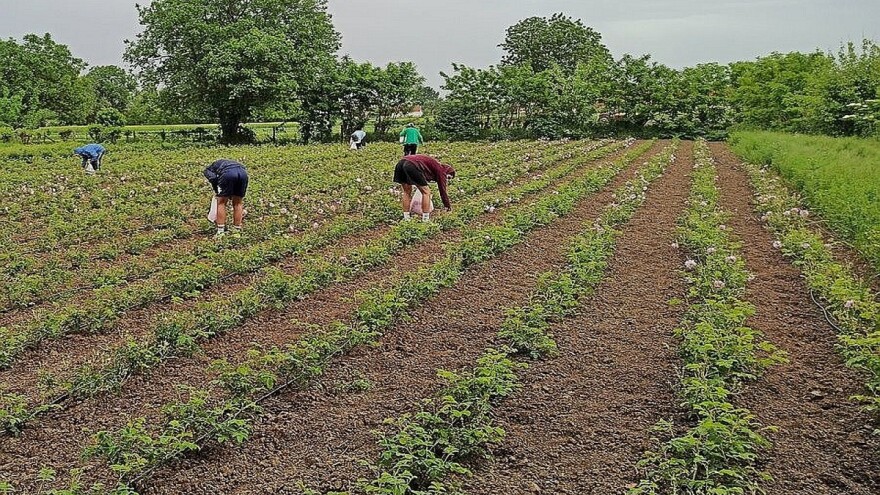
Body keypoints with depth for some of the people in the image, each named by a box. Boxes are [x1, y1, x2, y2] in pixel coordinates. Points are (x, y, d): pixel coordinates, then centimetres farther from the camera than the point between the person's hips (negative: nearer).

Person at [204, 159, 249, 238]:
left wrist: (216, 193, 19)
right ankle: (237, 231, 24)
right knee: (238, 203, 20)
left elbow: (213, 178, 4)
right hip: (243, 172, 4)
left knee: (221, 203, 14)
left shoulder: (208, 170, 31)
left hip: (227, 173, -4)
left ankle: (220, 232, 13)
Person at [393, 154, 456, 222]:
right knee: (426, 192, 5)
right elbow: (442, 189, 12)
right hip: (412, 166, -9)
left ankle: (406, 217, 24)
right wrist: (448, 206, 24)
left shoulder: (435, 165, 34)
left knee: (407, 192, 22)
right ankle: (425, 219, 5)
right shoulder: (440, 170, 11)